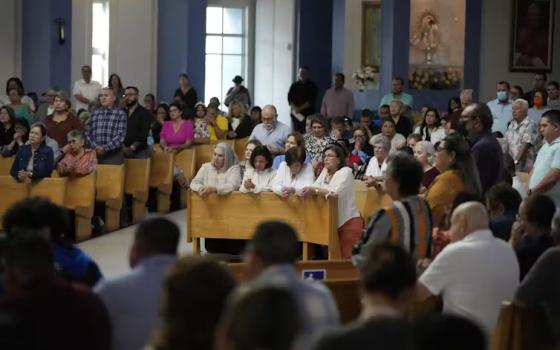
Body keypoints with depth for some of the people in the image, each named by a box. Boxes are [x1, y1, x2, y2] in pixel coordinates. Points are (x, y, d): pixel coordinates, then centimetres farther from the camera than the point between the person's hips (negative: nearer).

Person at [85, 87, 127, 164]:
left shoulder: (120, 114, 1)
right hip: (95, 154, 3)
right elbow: (87, 133, 8)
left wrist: (105, 148, -15)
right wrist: (95, 147, -8)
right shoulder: (94, 113, 13)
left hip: (114, 155, -3)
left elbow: (121, 136, -8)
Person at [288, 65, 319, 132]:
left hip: (308, 114, -3)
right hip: (296, 114, 3)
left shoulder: (312, 86, 4)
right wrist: (294, 108, -13)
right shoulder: (294, 86, 13)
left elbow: (311, 100, -5)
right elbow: (290, 98, 5)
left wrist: (300, 108, -13)